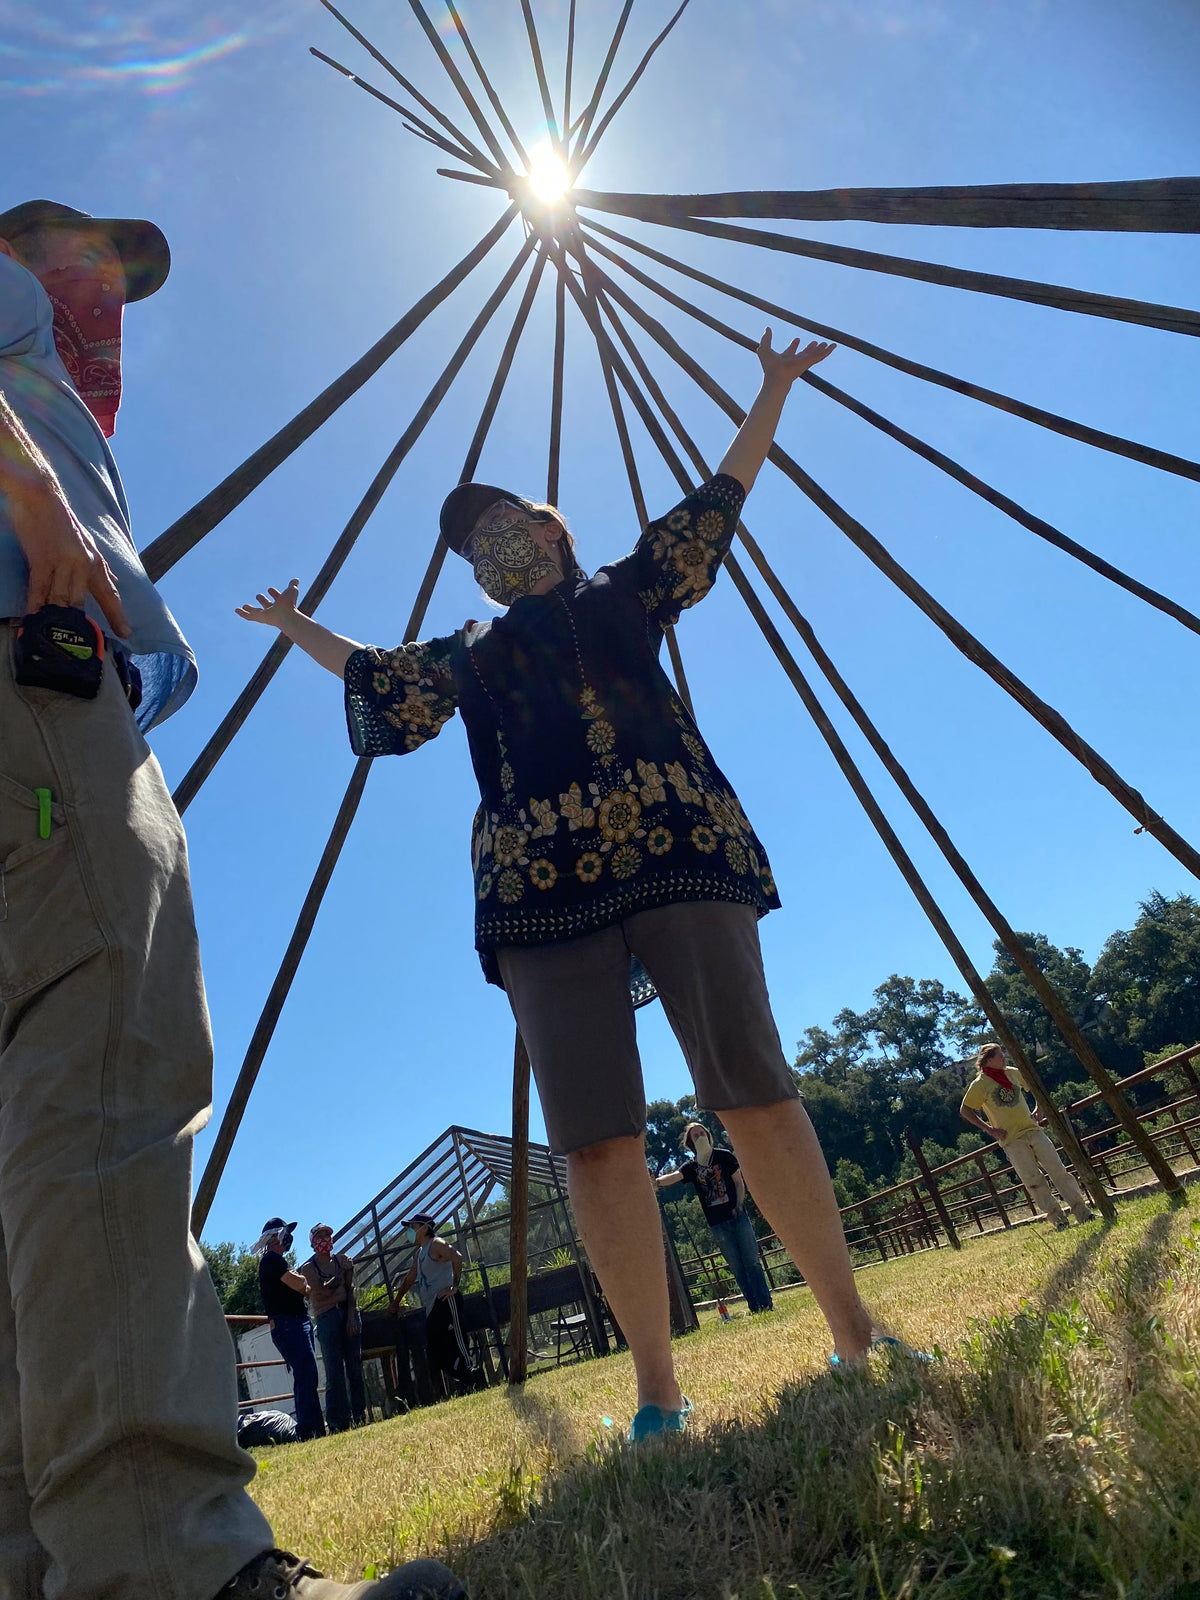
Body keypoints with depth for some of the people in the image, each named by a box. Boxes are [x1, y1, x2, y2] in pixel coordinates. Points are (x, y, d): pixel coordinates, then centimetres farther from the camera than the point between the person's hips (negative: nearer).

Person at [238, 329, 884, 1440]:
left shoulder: (625, 595, 24)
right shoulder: (470, 654, 29)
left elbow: (718, 501, 28)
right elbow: (373, 675, 41)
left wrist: (773, 389, 33)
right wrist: (295, 627, 51)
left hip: (674, 848, -1)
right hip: (540, 884, 2)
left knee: (753, 1089, -10)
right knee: (597, 1138, -6)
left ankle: (854, 1333, 2)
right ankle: (657, 1387, 2)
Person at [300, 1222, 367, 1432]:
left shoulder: (342, 1260, 10)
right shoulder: (308, 1267, 3)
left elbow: (350, 1291, 3)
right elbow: (323, 1291, -10)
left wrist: (352, 1317, -9)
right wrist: (345, 1272, -4)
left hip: (349, 1313, 3)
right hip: (326, 1318, -3)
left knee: (355, 1367, 3)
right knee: (335, 1373, -4)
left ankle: (360, 1416, 11)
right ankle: (338, 1423, 0)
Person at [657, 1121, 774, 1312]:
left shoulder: (724, 1156, 2)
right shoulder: (691, 1166, 4)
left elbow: (739, 1182, 5)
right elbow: (673, 1176, -13)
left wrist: (739, 1205, -9)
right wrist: (656, 1181, -33)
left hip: (737, 1217, -2)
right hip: (718, 1224, 2)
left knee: (752, 1261, -1)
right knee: (737, 1268, 4)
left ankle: (766, 1303, 7)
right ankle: (754, 1307, 12)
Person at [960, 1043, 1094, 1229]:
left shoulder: (1012, 1073, 6)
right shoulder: (979, 1084, -8)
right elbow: (964, 1111, -3)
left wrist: (1039, 1109, 14)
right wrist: (988, 1129, -8)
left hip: (1033, 1130, 4)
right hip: (1011, 1140, -4)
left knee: (1058, 1171, 0)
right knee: (1034, 1182, -2)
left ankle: (1082, 1211, 6)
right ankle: (1058, 1219, 10)